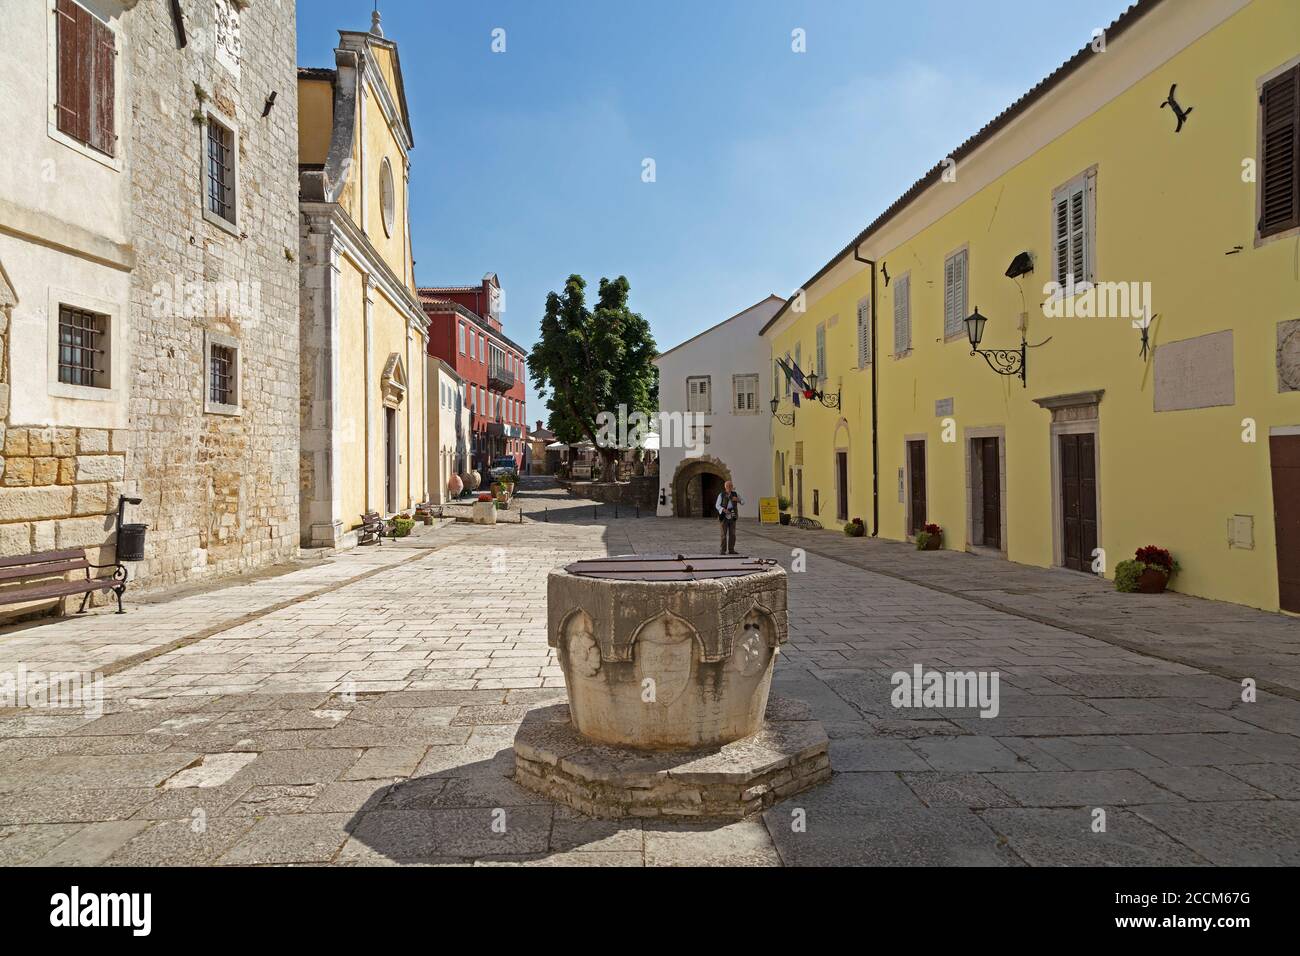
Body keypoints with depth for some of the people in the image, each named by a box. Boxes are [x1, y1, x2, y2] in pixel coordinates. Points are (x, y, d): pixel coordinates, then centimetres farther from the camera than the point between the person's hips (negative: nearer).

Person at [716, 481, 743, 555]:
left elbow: (743, 502, 7)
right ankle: (723, 550, 0)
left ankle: (731, 550, 10)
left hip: (732, 517, 4)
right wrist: (724, 510, -25)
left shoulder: (735, 494, 6)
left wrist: (737, 499, -15)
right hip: (724, 516, -4)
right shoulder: (721, 495, -5)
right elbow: (717, 505, -8)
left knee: (732, 534, 3)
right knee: (724, 534, -5)